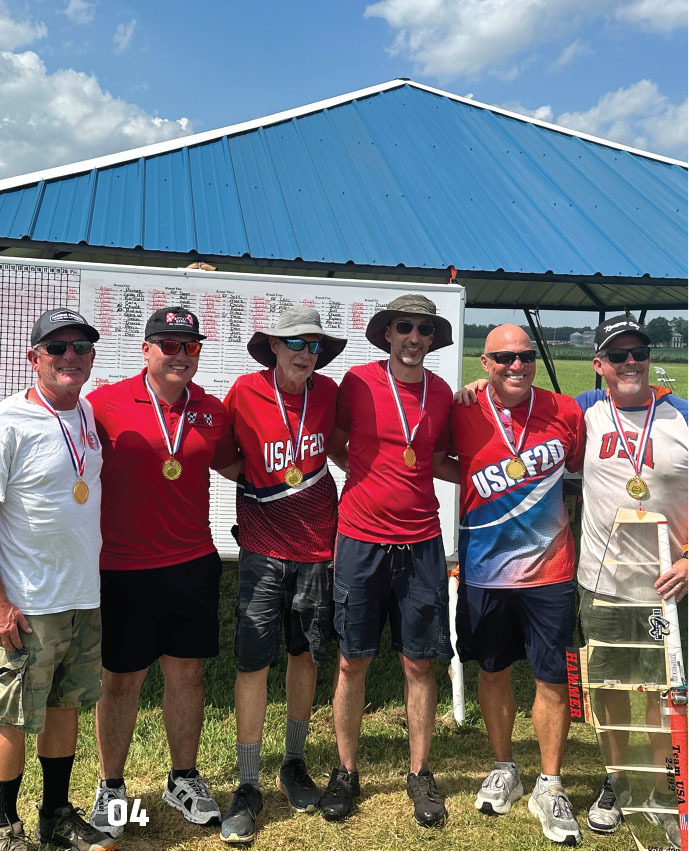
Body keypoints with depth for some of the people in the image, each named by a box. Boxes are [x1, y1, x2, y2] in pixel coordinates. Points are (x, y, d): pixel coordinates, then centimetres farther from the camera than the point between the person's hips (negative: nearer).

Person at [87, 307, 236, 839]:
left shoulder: (212, 411, 4)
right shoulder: (107, 403, -8)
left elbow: (229, 463, 20)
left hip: (193, 564, 3)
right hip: (124, 568, -3)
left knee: (187, 673, 13)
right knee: (121, 680, 10)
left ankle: (184, 780, 33)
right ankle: (110, 788, 31)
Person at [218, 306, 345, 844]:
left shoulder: (328, 392, 0)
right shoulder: (246, 391, -8)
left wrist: (341, 522, 10)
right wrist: (254, 481, -3)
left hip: (318, 546, 3)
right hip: (264, 550, -2)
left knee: (306, 654, 13)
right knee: (254, 662, -3)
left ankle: (294, 765, 33)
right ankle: (248, 787, 14)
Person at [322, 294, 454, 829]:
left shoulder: (442, 393, 5)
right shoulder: (359, 381, -3)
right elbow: (334, 445, 9)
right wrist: (370, 474, -1)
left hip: (420, 543, 2)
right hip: (361, 540, -2)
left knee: (419, 663, 8)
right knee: (352, 661, 7)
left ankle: (420, 774, 26)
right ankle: (346, 772, 26)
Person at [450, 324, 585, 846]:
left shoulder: (565, 412, -5)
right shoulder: (464, 415, -7)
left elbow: (584, 474, 9)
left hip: (549, 570, 0)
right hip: (484, 570, 1)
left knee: (552, 678, 6)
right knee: (492, 671, 15)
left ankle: (550, 787, 25)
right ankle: (505, 770, 36)